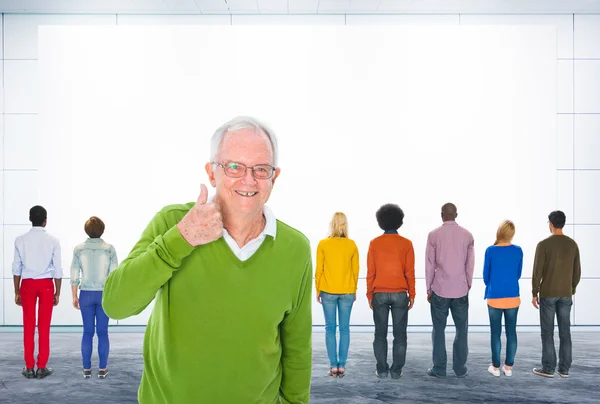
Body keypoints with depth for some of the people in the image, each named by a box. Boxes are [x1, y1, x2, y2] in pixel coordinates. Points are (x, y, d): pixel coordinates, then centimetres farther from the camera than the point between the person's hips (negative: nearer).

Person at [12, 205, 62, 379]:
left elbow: (17, 268, 2)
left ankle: (29, 368, 12)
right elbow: (57, 269, -3)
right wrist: (57, 292, 5)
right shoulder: (53, 241, -5)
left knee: (28, 326, 8)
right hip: (46, 284, -1)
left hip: (27, 284, 1)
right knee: (44, 327, 5)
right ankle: (42, 367, 9)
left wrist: (17, 291, 11)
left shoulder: (20, 240, -2)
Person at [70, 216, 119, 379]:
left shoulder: (79, 249, -4)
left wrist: (74, 296, 6)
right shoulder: (109, 249, -7)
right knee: (102, 332, 6)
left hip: (86, 295, 1)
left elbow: (74, 276, -3)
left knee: (87, 332, 9)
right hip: (104, 294, -1)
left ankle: (87, 369, 12)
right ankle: (102, 369, 9)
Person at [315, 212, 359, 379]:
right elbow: (355, 270, 3)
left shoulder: (323, 244, -5)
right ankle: (342, 366, 5)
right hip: (347, 292, 1)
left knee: (330, 328, 5)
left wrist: (318, 290, 8)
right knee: (344, 328, 6)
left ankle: (333, 366, 3)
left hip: (328, 291, -1)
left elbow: (319, 270, -2)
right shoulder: (352, 245, -2)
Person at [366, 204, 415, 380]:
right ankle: (397, 370, 7)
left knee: (380, 334, 6)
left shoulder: (374, 243, -1)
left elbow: (370, 272, -1)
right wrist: (412, 295, 6)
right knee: (399, 334, 6)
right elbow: (410, 272, -3)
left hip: (379, 294, 1)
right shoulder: (406, 243, -3)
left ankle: (382, 370, 7)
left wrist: (370, 295, 7)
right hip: (400, 294, 0)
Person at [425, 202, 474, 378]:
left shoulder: (434, 235, -4)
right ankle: (460, 368, 12)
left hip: (440, 289, -1)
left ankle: (439, 368, 9)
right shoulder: (467, 235, 1)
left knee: (439, 329, 6)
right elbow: (470, 264, 3)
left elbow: (430, 264, -3)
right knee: (462, 329, 10)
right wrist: (468, 285, 14)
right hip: (461, 289, 1)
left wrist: (429, 288, 6)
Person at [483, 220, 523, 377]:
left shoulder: (490, 250, -10)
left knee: (495, 332, 6)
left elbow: (486, 276, -2)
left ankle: (496, 366, 12)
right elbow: (518, 275, 8)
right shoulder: (518, 251, -3)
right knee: (511, 332, 9)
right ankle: (509, 366, 14)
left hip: (494, 298, -2)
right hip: (513, 297, 2)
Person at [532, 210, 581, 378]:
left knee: (547, 332, 2)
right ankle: (564, 368, 12)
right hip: (566, 294, 4)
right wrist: (571, 290, 18)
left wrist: (534, 294, -3)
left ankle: (548, 368, 5)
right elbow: (577, 272, 6)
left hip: (547, 294, -4)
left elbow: (537, 271, -12)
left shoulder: (543, 244, -12)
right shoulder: (572, 244, 2)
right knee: (565, 331, 8)